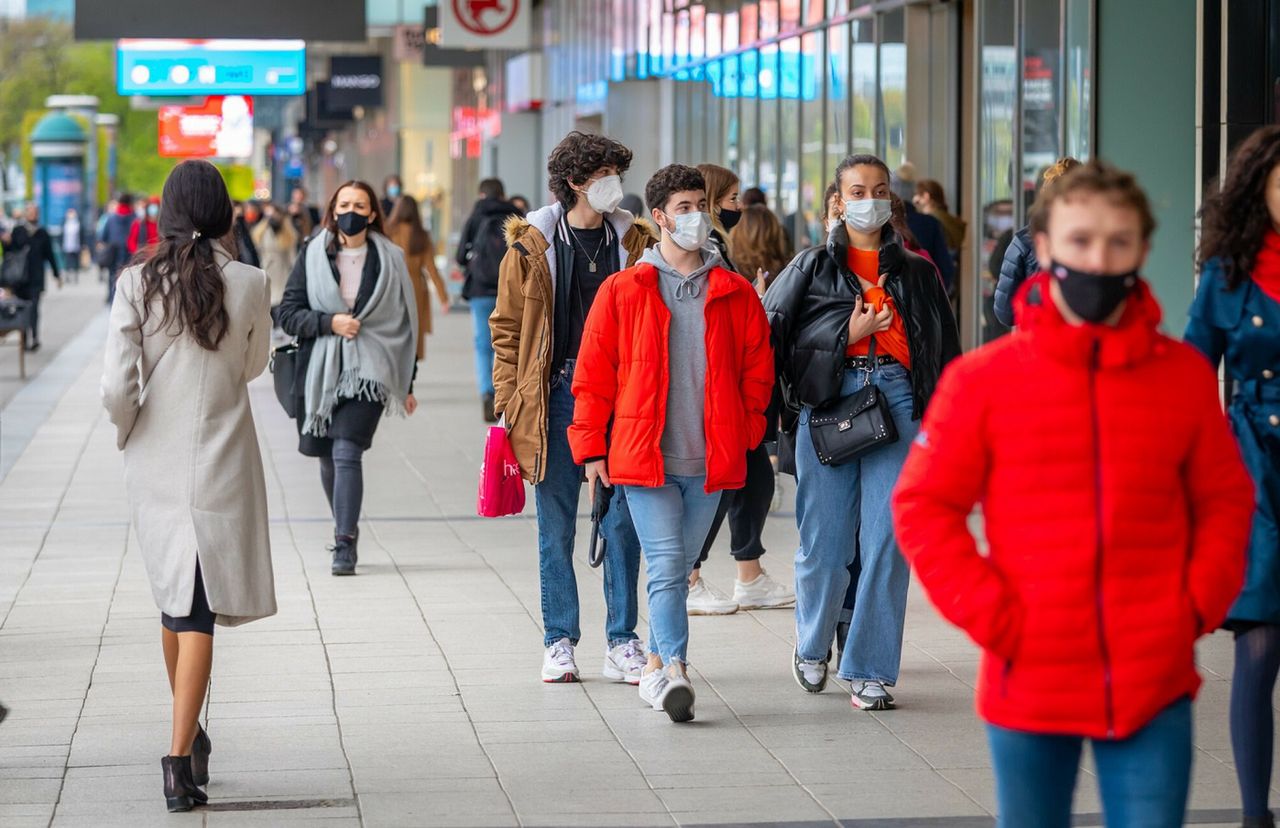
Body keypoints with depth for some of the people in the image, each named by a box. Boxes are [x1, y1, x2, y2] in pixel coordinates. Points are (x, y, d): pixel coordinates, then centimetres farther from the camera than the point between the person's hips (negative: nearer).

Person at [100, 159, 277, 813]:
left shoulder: (137, 283, -7)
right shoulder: (248, 285, -7)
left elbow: (116, 385, -10)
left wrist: (128, 431, 9)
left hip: (155, 465, 2)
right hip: (221, 466, -2)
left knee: (173, 600, 19)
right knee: (198, 612, -1)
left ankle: (190, 739, 32)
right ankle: (180, 759, -11)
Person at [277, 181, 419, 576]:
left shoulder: (389, 260, 5)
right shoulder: (313, 255, 5)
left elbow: (405, 323, 9)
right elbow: (288, 313, 2)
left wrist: (407, 385, 9)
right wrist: (329, 322, -15)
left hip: (368, 371, -2)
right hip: (320, 371, 2)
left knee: (347, 453, -17)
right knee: (329, 459, 11)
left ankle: (344, 544, -17)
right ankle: (346, 527, 32)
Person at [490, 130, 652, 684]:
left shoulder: (634, 243, 7)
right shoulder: (533, 245, 2)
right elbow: (507, 328, 4)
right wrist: (509, 402, -3)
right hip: (556, 396, -1)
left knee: (623, 523, 1)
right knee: (556, 527, 5)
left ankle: (621, 644, 9)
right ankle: (559, 643, 13)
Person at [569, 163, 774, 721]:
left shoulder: (735, 294, 7)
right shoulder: (623, 291, 2)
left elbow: (757, 368, 14)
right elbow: (593, 373, 5)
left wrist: (744, 433, 5)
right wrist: (591, 446, 2)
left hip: (710, 461, 3)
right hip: (643, 456, -2)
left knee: (679, 567, 11)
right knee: (665, 564, -13)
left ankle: (655, 665, 23)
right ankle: (674, 672, -20)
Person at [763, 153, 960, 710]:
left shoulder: (915, 272, 17)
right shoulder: (813, 267, 12)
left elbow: (945, 353, 17)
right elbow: (769, 335, 3)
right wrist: (847, 335, -6)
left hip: (899, 401, 1)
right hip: (828, 402, -1)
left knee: (886, 541, -6)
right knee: (825, 543, 0)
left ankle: (869, 670, 1)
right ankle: (812, 647, 27)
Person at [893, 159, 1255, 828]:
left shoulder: (1184, 374, 3)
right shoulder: (983, 378, -2)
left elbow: (1225, 501, 11)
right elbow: (924, 508, 0)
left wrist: (1196, 609, -2)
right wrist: (991, 618, -9)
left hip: (1154, 688, 1)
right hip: (1029, 689, 0)